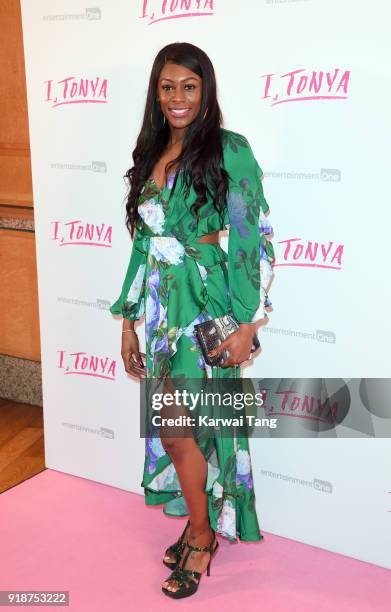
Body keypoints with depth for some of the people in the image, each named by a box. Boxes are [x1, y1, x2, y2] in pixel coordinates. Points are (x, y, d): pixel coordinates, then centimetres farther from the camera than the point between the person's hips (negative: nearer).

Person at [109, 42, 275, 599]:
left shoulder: (230, 150, -8)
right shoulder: (151, 156, 10)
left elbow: (254, 239, -11)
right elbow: (143, 243, 13)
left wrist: (247, 324, -15)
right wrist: (129, 318, 12)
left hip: (204, 308, -6)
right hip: (157, 306, 6)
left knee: (180, 431, -1)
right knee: (170, 429, 12)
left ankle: (203, 536, 22)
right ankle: (199, 522, 33)